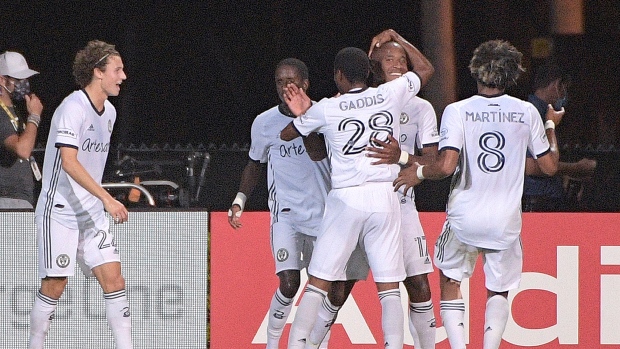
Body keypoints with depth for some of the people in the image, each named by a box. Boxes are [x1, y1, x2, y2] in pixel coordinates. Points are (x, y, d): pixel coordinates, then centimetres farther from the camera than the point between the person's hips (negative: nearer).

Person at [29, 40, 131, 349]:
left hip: (93, 213, 7)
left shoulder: (109, 112, 11)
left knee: (114, 280, -3)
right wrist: (106, 198, -33)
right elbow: (69, 162, -27)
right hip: (59, 211, -7)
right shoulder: (73, 108, -17)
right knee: (54, 286, -3)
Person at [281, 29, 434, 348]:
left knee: (318, 283, 3)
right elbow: (426, 69, 23)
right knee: (389, 286, 3)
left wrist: (302, 115, 34)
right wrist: (394, 37, 30)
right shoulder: (391, 94, 3)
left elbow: (285, 134, 17)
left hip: (346, 199, -2)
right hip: (385, 198, 2)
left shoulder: (325, 109, 0)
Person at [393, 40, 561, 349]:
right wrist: (551, 128, 23)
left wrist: (418, 172, 0)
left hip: (464, 218, -1)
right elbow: (549, 166, 6)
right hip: (506, 220, 1)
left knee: (450, 281, 20)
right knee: (498, 291, 19)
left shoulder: (457, 111, -8)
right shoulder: (527, 112, -1)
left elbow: (447, 165, -19)